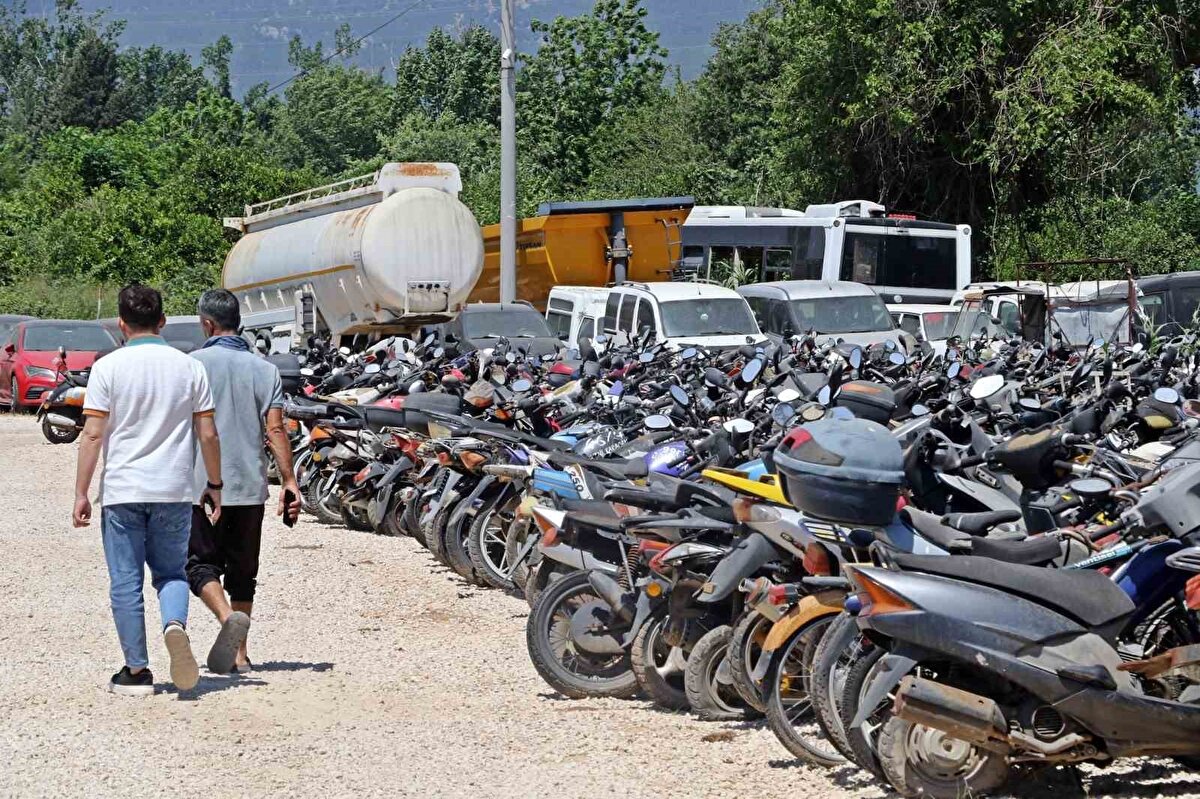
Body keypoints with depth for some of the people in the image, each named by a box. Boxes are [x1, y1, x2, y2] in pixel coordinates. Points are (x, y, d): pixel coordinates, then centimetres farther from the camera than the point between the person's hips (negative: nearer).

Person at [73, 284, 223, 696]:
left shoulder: (108, 368, -5)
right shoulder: (189, 368, 3)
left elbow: (93, 435, -8)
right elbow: (208, 435, 3)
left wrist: (81, 493, -3)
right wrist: (214, 484, 15)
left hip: (122, 491, -2)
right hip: (175, 491, 2)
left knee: (126, 582, 6)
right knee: (171, 573, 15)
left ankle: (136, 671, 8)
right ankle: (175, 625, -15)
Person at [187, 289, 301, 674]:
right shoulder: (264, 368, 5)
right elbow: (274, 428, -3)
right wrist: (289, 480, -3)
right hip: (250, 485, 4)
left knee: (201, 563, 3)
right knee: (242, 569, 13)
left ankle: (228, 618, -23)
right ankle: (239, 654, 13)